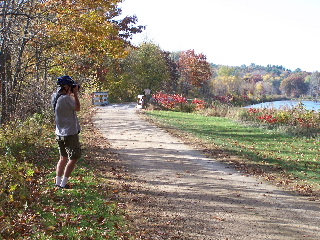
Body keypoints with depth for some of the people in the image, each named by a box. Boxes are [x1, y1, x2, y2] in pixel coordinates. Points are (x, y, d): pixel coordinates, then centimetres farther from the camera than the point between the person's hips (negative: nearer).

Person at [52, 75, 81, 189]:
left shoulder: (55, 97, 6)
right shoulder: (66, 98, -21)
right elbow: (77, 108, -8)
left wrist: (71, 94, 11)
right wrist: (75, 94, -3)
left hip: (60, 134, 9)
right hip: (70, 133, -9)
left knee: (63, 158, 18)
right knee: (74, 158, 0)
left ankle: (58, 181, 21)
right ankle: (63, 183, 0)